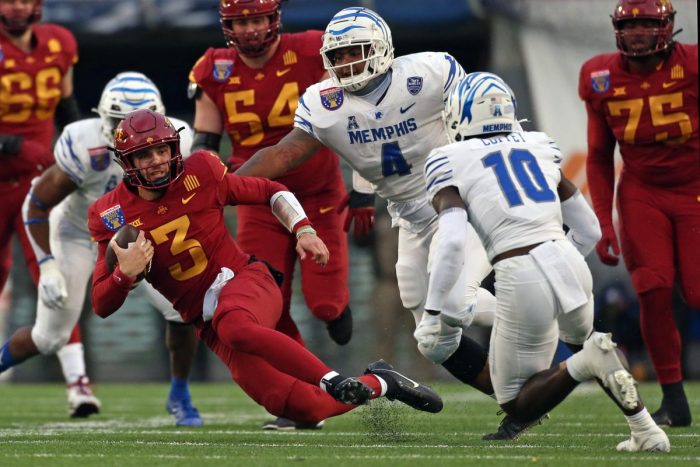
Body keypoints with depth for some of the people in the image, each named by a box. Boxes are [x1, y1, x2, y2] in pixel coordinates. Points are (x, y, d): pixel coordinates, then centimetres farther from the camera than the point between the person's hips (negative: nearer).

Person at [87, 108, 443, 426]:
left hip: (246, 281, -1)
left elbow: (270, 192, 13)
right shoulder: (113, 216, -2)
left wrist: (303, 230, -3)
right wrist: (125, 274, -21)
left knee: (234, 326, -42)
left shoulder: (200, 174, -3)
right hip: (205, 320, 1)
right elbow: (102, 306, 0)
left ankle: (333, 381, -34)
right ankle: (379, 383, 4)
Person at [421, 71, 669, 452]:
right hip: (569, 263, 5)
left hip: (521, 278, -5)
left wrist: (431, 312, -6)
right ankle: (645, 431, 20)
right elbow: (589, 230, 21)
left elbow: (453, 242, -12)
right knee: (580, 340, 39)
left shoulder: (450, 163, 4)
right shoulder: (539, 147, 18)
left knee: (519, 406, 13)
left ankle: (586, 363, -16)